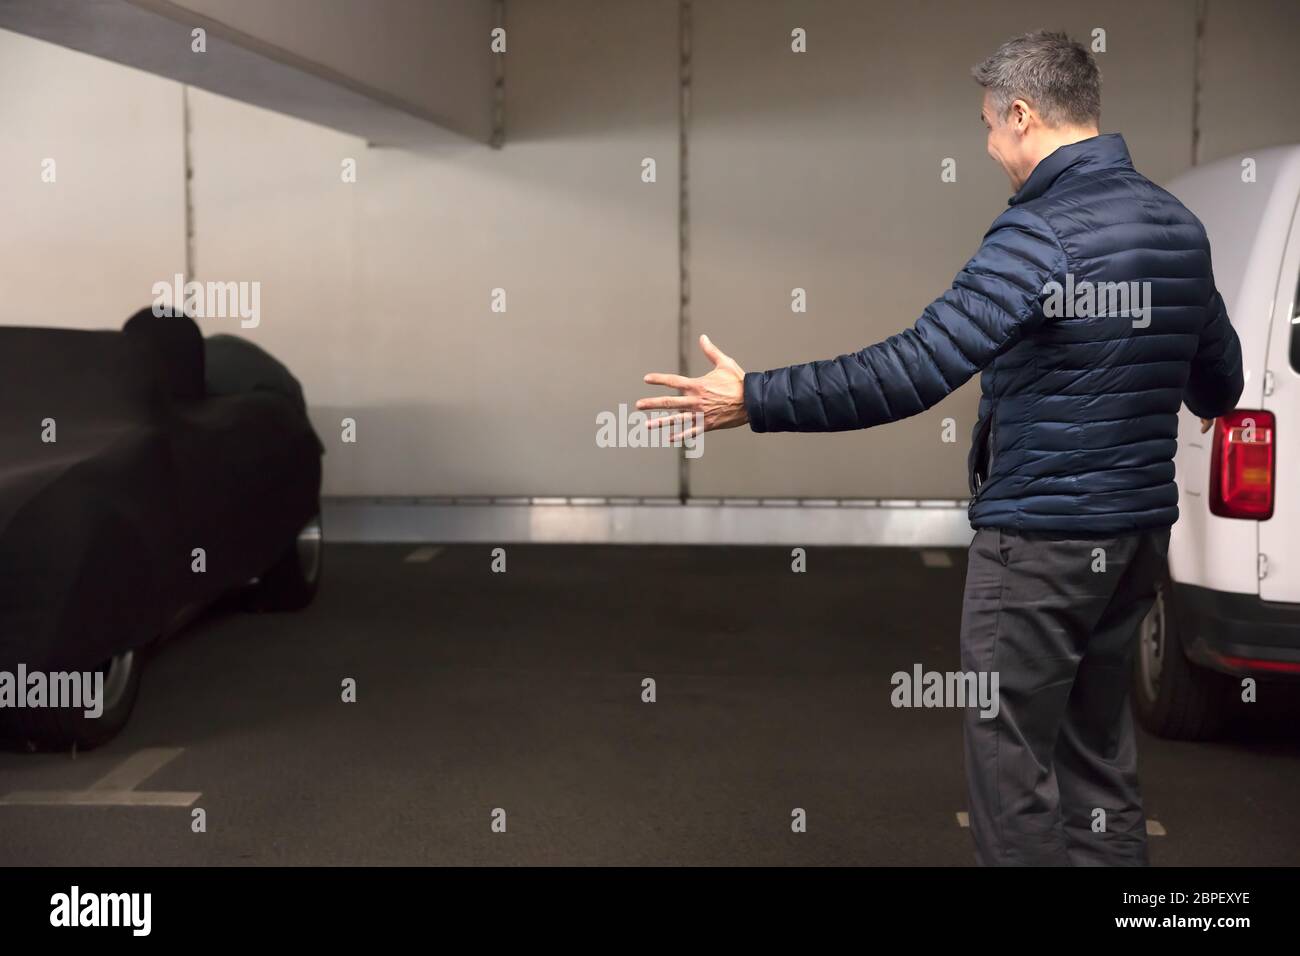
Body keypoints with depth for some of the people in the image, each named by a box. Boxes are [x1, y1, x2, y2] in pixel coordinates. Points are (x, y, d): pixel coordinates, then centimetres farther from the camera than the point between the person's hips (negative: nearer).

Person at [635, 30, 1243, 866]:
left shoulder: (1039, 233, -18)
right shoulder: (1179, 225, 7)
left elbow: (916, 369, -27)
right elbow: (1221, 382, 16)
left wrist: (754, 401, -24)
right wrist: (1206, 401, 40)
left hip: (1042, 536, -8)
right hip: (1138, 528, 9)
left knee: (1012, 756, 3)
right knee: (1100, 743, 18)